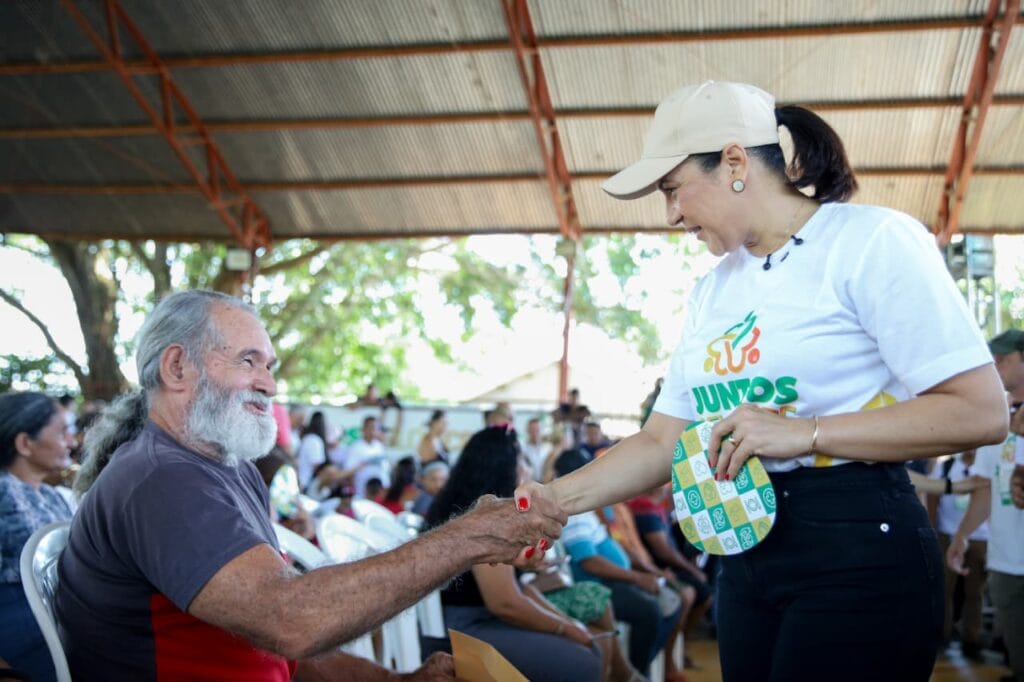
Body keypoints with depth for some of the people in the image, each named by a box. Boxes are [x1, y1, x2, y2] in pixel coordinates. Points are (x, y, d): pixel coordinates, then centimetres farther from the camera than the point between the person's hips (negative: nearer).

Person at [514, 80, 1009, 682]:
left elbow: (981, 412, -16)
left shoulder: (872, 239, -9)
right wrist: (558, 499, -1)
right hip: (746, 551, 7)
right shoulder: (712, 291, 12)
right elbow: (662, 442, 11)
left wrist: (804, 434, -20)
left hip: (859, 550, -6)